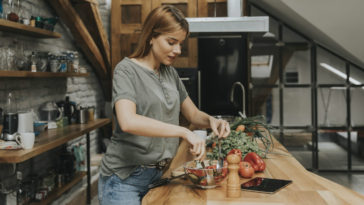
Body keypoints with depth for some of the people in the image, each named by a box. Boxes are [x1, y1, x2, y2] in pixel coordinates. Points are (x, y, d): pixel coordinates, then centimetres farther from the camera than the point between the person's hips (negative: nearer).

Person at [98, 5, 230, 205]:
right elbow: (128, 122, -29)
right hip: (125, 178, -6)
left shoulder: (170, 72, 8)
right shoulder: (127, 70, -12)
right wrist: (184, 132, -31)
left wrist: (211, 120, -7)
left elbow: (193, 114, 15)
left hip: (158, 174, 6)